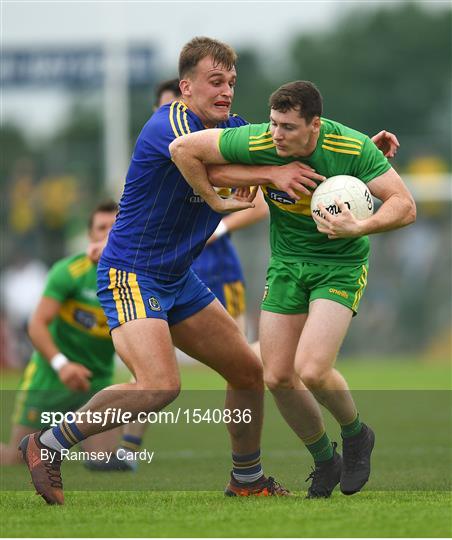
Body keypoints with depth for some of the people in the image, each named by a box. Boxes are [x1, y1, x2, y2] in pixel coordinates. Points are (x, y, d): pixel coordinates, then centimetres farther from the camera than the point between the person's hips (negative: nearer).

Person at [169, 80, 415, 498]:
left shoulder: (353, 148, -24)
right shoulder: (256, 143, -19)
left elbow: (405, 206, -23)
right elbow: (183, 148, -10)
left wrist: (360, 228, -39)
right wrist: (216, 203, -4)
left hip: (341, 264, -4)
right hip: (286, 263, 4)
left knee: (312, 370, -20)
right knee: (278, 377, 0)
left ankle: (356, 434, 12)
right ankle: (325, 460, 25)